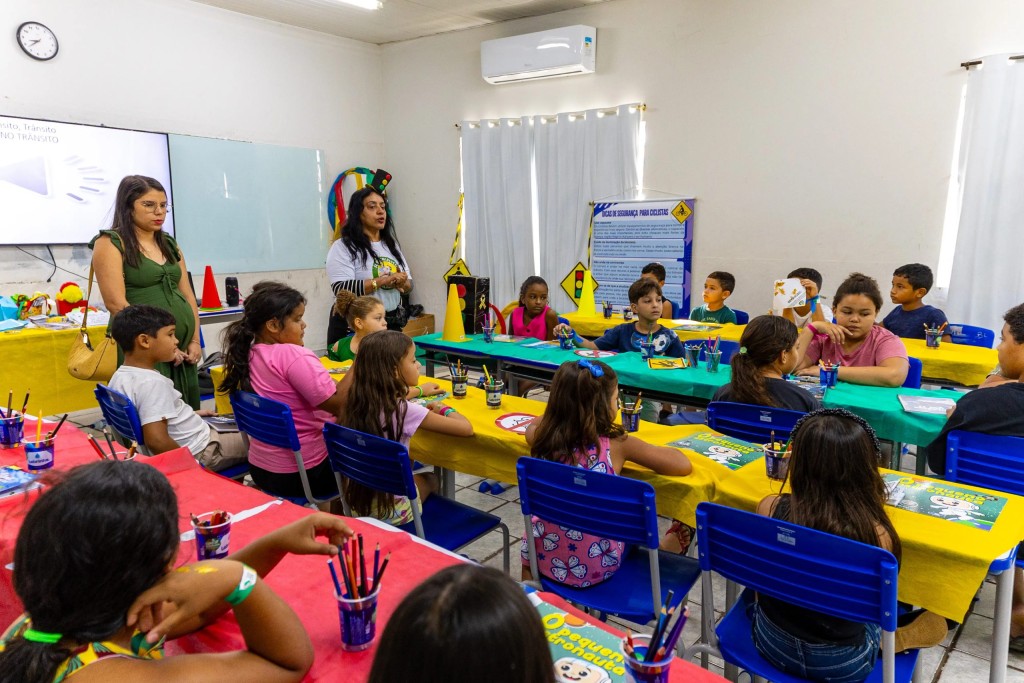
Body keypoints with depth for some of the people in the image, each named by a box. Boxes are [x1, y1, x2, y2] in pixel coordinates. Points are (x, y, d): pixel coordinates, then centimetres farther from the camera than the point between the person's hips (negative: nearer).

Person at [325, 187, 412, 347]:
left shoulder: (392, 245, 13)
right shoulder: (343, 247, -8)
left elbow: (409, 284, 13)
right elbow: (341, 288, -20)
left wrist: (403, 283, -11)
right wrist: (383, 281, -24)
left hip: (391, 323, 6)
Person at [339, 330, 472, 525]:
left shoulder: (359, 400, -7)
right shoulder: (402, 410, -25)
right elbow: (466, 428, -23)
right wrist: (444, 409, -4)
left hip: (357, 502, 5)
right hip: (390, 510, -5)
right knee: (430, 479, 26)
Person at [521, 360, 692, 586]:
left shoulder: (543, 438, -10)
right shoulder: (616, 445, -19)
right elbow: (683, 466, -12)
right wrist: (630, 450, 1)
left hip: (546, 556, 2)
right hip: (597, 565, -2)